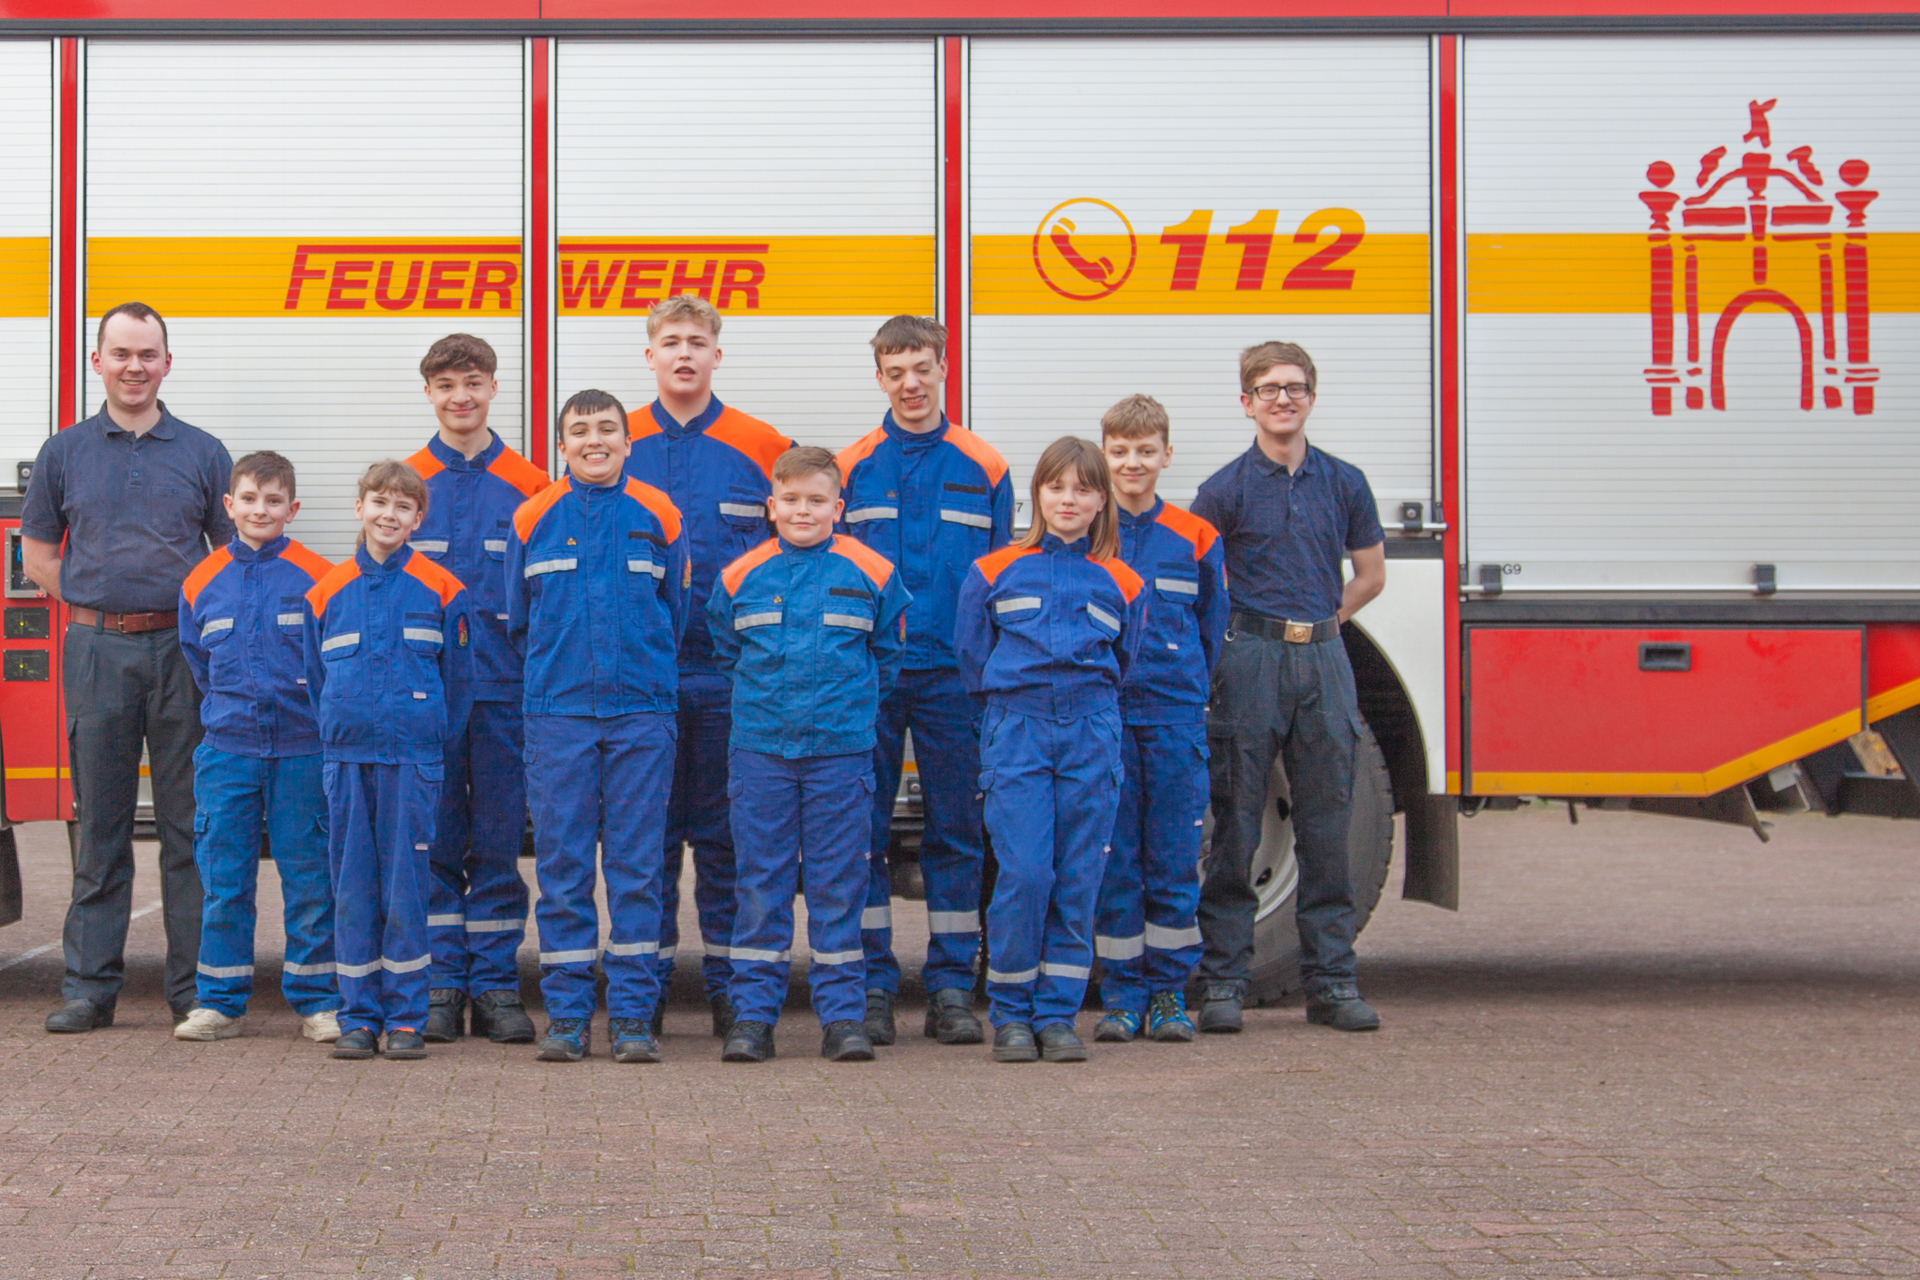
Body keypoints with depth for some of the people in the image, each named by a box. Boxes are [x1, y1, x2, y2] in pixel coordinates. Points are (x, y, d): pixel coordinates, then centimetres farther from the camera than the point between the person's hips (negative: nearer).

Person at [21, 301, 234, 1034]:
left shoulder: (202, 454, 8)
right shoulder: (63, 454, 9)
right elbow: (38, 558, 14)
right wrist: (98, 600, 3)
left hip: (182, 651, 0)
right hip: (96, 651, 1)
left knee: (190, 826, 2)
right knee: (99, 823, 4)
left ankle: (196, 986, 7)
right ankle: (89, 986, 9)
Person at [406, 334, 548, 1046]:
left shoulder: (529, 488, 6)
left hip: (504, 689, 0)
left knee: (498, 843, 3)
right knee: (433, 841, 3)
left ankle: (496, 987, 11)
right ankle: (439, 987, 10)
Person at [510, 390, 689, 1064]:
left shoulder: (658, 516, 5)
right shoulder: (533, 520, 6)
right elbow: (518, 621, 14)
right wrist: (556, 676, 12)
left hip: (642, 711, 0)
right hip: (557, 714, 0)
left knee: (636, 864, 1)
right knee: (561, 864, 1)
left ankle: (633, 1014, 6)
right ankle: (565, 1014, 8)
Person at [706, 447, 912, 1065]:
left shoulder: (870, 574, 1)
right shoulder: (740, 577, 3)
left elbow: (887, 655, 13)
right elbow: (726, 652, 18)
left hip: (842, 751, -1)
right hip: (759, 750, 1)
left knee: (838, 884, 3)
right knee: (761, 881, 3)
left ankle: (843, 1015, 9)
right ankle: (752, 1013, 9)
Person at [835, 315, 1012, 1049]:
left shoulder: (983, 468, 7)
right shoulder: (851, 468, 6)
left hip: (953, 677, 0)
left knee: (955, 830, 4)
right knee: (863, 830, 2)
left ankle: (951, 989, 11)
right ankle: (871, 986, 10)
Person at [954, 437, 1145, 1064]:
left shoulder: (1121, 583, 11)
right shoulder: (993, 572, 7)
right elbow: (972, 655, 12)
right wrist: (1017, 701, 11)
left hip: (1092, 739, 2)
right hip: (1016, 735, -2)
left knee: (1078, 881, 0)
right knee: (1024, 874, -11)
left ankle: (1058, 1014, 10)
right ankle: (1011, 1015, 2)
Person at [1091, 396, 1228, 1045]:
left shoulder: (1197, 538, 7)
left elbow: (1211, 629, 14)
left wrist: (1187, 691, 10)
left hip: (1176, 717, 1)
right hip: (1102, 716, -1)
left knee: (1174, 858, 2)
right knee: (1114, 859, 2)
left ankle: (1168, 990, 11)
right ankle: (1121, 992, 9)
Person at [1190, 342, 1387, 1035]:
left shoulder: (1343, 482, 8)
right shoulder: (1226, 488, 0)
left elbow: (1370, 573, 17)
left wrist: (1316, 626, 9)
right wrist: (1264, 628, 5)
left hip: (1323, 659, 3)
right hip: (1250, 661, -3)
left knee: (1326, 825, 6)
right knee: (1235, 826, -1)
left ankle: (1331, 979, 13)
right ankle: (1224, 981, 5)